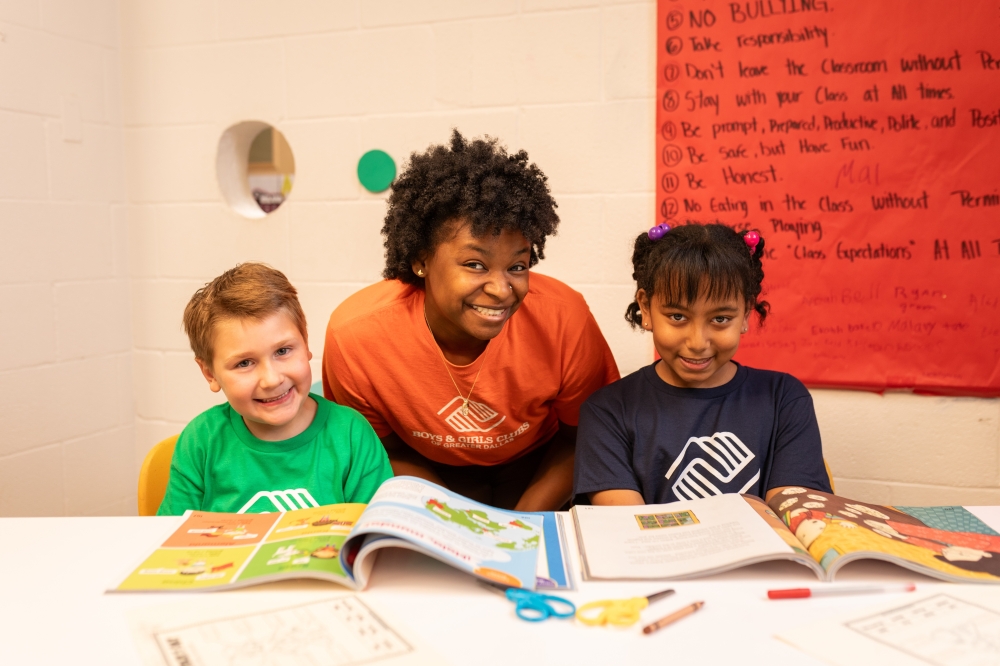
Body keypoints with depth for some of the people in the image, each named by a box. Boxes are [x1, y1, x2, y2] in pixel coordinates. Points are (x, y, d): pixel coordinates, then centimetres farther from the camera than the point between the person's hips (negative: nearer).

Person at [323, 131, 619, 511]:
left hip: (537, 469, 1)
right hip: (431, 473, 0)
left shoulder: (564, 318, -26)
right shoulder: (355, 334, -24)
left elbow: (583, 436, -8)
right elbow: (386, 452, -7)